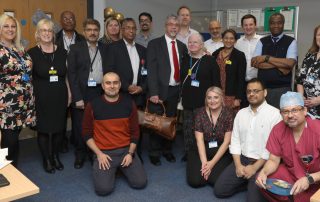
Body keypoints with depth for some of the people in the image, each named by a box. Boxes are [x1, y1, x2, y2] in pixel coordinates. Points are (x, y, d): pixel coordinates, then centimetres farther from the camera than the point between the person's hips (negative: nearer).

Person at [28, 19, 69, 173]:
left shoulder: (62, 52, 5)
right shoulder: (32, 53, -4)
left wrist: (69, 94, 6)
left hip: (60, 97, 3)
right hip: (41, 98, -3)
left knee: (59, 128, 11)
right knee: (43, 129, 7)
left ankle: (55, 156, 31)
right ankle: (46, 159, 25)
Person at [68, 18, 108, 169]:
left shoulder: (105, 48, 10)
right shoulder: (75, 48, 0)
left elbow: (109, 71, 10)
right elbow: (71, 74, -6)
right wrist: (77, 98, -12)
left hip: (100, 92, 2)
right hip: (82, 93, -2)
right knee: (80, 126, 6)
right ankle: (80, 155, 23)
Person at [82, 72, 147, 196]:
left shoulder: (129, 103, 0)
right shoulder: (93, 106, -6)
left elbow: (135, 131, 6)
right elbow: (87, 134, 1)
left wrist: (130, 153, -6)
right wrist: (99, 153, -10)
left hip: (126, 150, 2)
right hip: (104, 152, -2)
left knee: (140, 183, -11)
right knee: (103, 189, -20)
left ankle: (122, 167, 18)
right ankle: (111, 170, 13)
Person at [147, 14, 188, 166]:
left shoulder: (182, 46, 11)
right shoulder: (154, 44, -4)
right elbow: (151, 70, -10)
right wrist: (153, 92, -17)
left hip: (175, 90, 4)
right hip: (160, 90, -4)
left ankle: (167, 150, 28)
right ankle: (154, 153, 19)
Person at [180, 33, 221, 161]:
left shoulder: (210, 61, -3)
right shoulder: (185, 60, 11)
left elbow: (216, 83, -3)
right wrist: (182, 96, 11)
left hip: (204, 102, -4)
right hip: (188, 102, 5)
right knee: (188, 129, 11)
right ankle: (188, 153, 23)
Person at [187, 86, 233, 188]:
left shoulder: (228, 113, -7)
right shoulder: (201, 113, -2)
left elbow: (226, 141, -9)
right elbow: (199, 140, -5)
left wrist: (212, 162, -15)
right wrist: (204, 162, -18)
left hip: (222, 152, -1)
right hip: (203, 150, 2)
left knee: (216, 181, -23)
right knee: (195, 181, -17)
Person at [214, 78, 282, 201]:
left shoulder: (274, 113, -10)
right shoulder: (241, 113, 9)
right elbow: (235, 140, 7)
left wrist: (255, 167, -16)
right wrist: (238, 165, -5)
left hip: (263, 163, -5)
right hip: (242, 159, 6)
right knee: (219, 190, -5)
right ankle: (249, 184, 14)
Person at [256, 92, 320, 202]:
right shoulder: (278, 130, -8)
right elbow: (273, 160, -3)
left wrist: (309, 179, -36)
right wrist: (264, 172, -23)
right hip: (290, 173, 4)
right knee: (262, 181, -14)